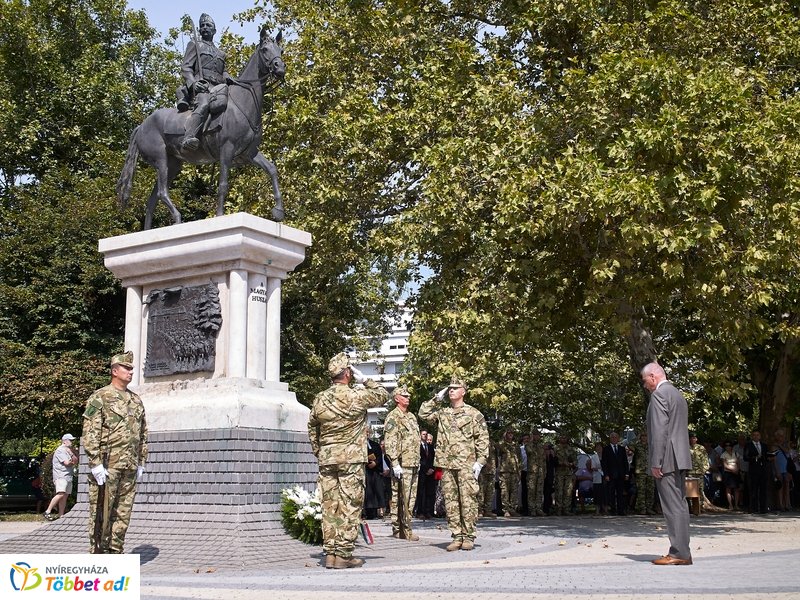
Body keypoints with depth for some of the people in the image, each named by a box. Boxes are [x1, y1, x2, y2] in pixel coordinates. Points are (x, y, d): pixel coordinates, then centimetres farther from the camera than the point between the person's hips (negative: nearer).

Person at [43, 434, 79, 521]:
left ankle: (61, 515, 5)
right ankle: (48, 512, -17)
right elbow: (67, 463, -15)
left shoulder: (69, 450, 23)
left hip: (68, 477, 9)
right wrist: (73, 462, 6)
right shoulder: (60, 450, -6)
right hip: (61, 476, -9)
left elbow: (76, 461, 16)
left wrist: (71, 454, -1)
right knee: (60, 494, -22)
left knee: (64, 497, 4)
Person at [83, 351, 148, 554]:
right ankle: (97, 552, 4)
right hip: (107, 466, -6)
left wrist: (141, 463, 15)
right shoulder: (99, 398, -4)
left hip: (129, 468, 6)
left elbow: (143, 434, 20)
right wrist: (95, 464, -17)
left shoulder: (136, 400, 16)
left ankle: (115, 551, 16)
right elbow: (89, 434, -11)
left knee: (123, 513, 8)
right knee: (101, 512, -2)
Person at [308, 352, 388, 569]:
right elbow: (383, 395, 7)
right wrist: (365, 380, 11)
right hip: (351, 459, -5)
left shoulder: (320, 399, 6)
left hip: (326, 460, 5)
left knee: (330, 506, 7)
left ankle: (330, 553, 10)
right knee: (349, 506, -1)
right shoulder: (357, 396, -8)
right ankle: (343, 554, -2)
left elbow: (312, 429, 15)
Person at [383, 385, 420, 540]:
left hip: (413, 464, 9)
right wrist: (395, 463, -21)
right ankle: (405, 531, -5)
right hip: (402, 464, -9)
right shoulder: (393, 417, -7)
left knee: (410, 497, 10)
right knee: (400, 498, -7)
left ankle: (399, 528, 16)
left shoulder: (411, 416, 20)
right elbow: (389, 442, -15)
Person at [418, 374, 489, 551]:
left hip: (466, 465, -4)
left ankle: (469, 537, 2)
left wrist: (480, 462, -8)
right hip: (446, 465, 4)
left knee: (468, 501, -4)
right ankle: (457, 537, 10)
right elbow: (423, 413, 12)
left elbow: (482, 439, 0)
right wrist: (437, 398, 9)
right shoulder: (442, 413, 15)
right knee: (450, 502, 4)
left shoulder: (474, 414, 3)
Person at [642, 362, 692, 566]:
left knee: (673, 506, -9)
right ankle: (681, 552, 14)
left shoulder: (659, 394, -10)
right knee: (679, 505, 10)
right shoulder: (678, 394, 21)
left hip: (667, 459, -10)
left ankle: (679, 553, -9)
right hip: (680, 459, 10)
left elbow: (659, 429, -18)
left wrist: (656, 462, -18)